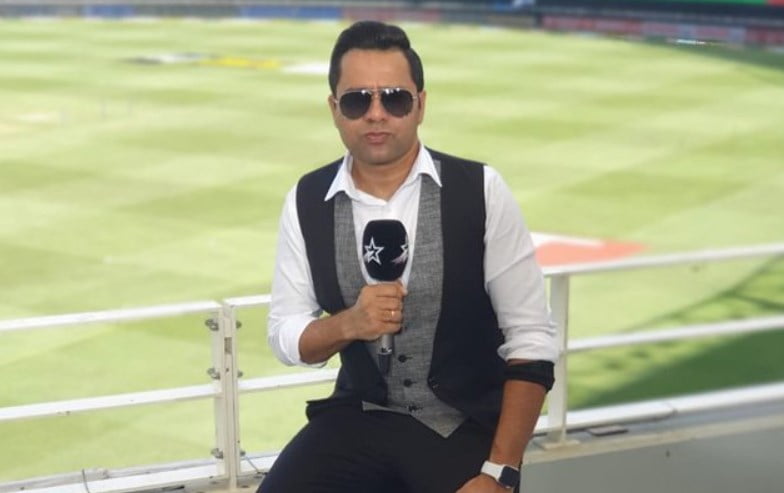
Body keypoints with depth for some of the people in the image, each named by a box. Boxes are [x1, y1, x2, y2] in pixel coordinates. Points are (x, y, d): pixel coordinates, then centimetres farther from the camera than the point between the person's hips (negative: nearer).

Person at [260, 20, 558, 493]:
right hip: (360, 418, 3)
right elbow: (284, 335, 5)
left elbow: (532, 339, -9)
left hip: (469, 426, -2)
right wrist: (347, 324, -17)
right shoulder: (306, 201, -2)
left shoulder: (480, 192, -10)